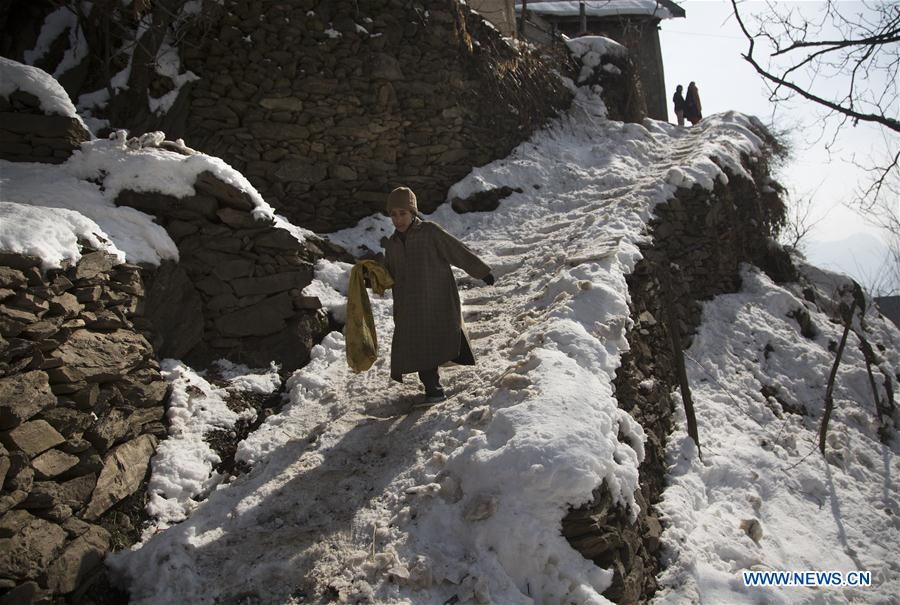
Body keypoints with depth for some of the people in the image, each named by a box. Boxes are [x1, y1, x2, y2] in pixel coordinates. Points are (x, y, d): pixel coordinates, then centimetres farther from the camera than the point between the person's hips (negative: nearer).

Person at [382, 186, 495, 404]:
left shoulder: (430, 231, -2)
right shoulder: (392, 244, 14)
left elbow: (458, 251, -1)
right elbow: (390, 276, 22)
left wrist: (482, 272, -1)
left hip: (438, 300, -4)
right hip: (411, 308, 5)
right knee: (417, 347, 2)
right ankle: (433, 389, 12)